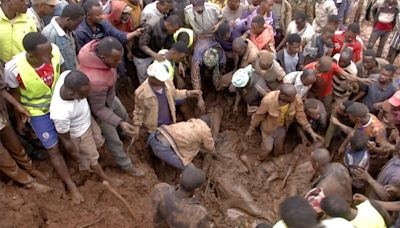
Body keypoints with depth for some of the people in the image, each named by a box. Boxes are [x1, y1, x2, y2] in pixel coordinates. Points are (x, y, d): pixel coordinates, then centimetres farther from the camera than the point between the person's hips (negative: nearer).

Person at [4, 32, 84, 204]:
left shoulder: (54, 51, -29)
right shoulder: (13, 69, -34)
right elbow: (15, 94, -13)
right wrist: (19, 118, 1)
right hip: (37, 111, -2)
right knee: (53, 149, 6)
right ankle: (71, 185, 23)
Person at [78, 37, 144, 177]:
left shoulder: (96, 46, -27)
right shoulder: (96, 80, -48)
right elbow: (98, 109, -30)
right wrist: (119, 123, -36)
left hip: (109, 95, 8)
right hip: (99, 105, -7)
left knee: (124, 117, 30)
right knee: (113, 139, 12)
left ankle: (124, 134, 64)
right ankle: (126, 166, 37)